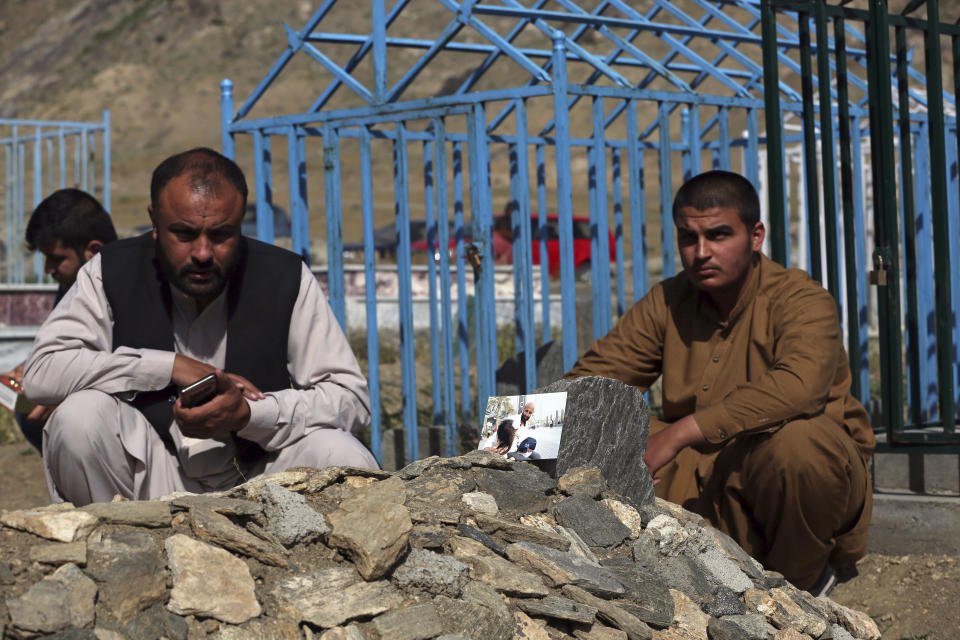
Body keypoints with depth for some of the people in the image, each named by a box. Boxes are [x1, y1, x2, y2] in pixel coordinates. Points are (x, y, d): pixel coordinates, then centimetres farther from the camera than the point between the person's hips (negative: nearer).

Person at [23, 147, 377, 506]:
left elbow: (351, 395, -7)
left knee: (344, 459, -29)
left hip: (254, 483, 0)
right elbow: (41, 372, -15)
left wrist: (247, 413, -23)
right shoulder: (112, 273, -4)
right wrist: (170, 366, -18)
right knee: (78, 417, -27)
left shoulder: (286, 278, -5)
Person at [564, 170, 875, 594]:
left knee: (795, 438, -38)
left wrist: (681, 432, -39)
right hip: (710, 472, 6)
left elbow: (797, 387, -36)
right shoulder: (669, 302, 3)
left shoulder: (802, 301, -16)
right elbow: (593, 377, 3)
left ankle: (802, 577, -7)